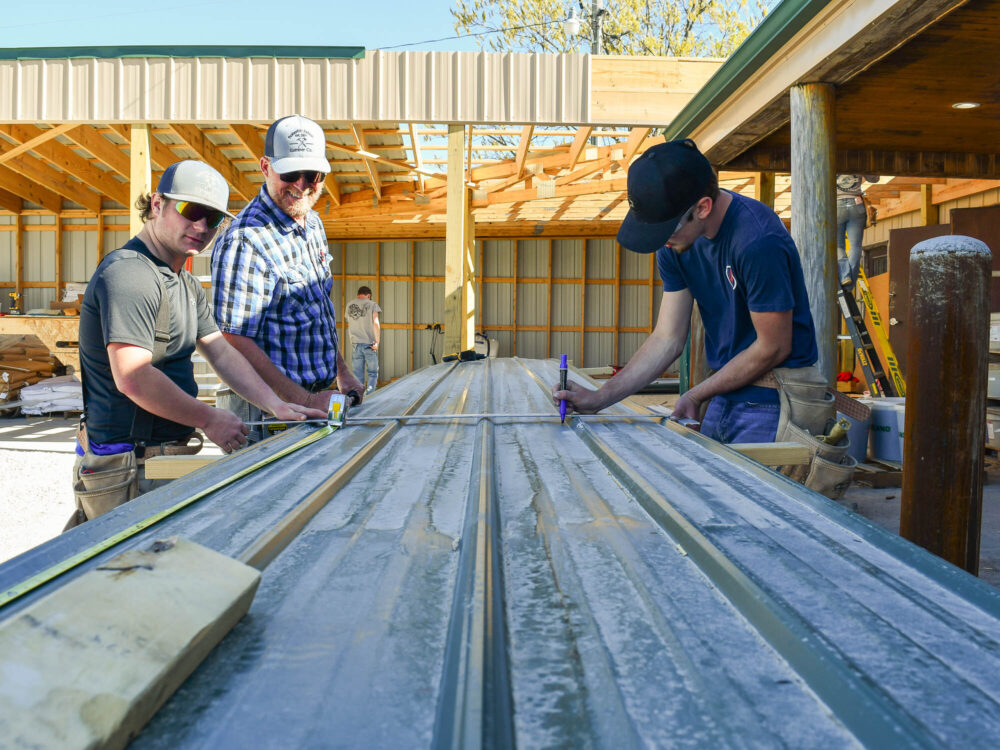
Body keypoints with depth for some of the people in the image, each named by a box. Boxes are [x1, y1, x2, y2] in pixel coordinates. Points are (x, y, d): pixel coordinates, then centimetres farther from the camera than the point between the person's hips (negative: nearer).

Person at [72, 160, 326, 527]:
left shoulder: (187, 285, 16)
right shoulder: (128, 273, -17)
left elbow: (222, 352, 11)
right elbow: (132, 378, -25)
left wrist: (276, 405, -1)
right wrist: (209, 419, -16)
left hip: (169, 454, 10)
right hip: (128, 466, -9)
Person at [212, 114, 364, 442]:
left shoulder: (313, 224, 10)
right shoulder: (244, 240, -19)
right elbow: (235, 340, -22)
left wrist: (342, 372, 17)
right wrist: (305, 400, -24)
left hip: (317, 400, 8)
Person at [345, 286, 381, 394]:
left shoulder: (349, 306, 11)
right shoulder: (372, 304, -3)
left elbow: (349, 326, 17)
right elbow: (376, 323, -9)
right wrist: (377, 341, -7)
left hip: (355, 344, 4)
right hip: (369, 343, -4)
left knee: (357, 375, 8)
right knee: (372, 373, 3)